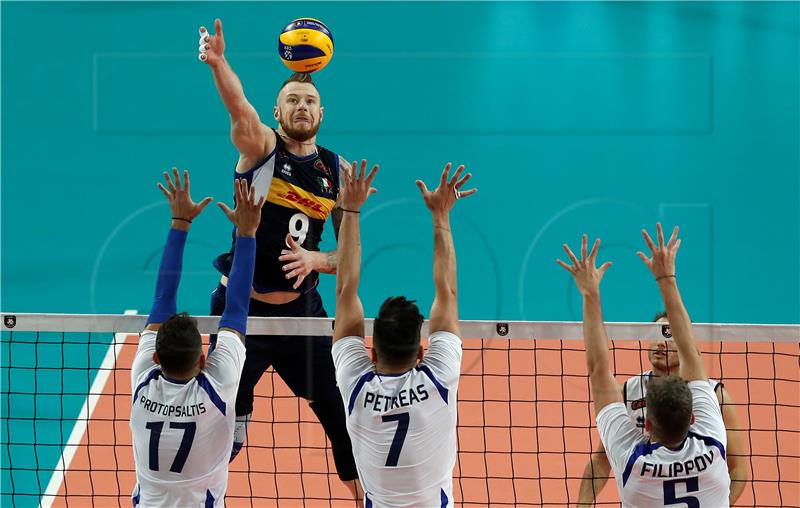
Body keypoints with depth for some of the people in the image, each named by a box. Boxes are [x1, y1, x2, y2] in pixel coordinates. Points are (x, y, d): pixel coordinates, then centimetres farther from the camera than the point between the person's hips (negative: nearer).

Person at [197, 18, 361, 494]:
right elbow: (239, 107, -31)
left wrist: (317, 260, -17)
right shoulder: (261, 146, -8)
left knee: (344, 416, 8)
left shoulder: (338, 170, 2)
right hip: (242, 307, -3)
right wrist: (218, 64, -52)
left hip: (302, 309, 3)